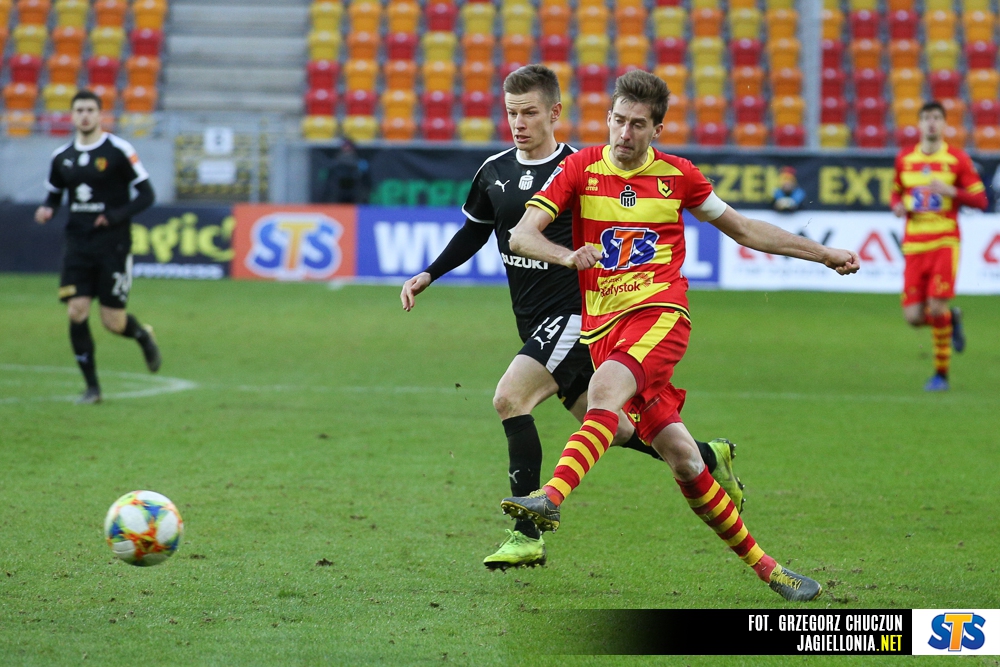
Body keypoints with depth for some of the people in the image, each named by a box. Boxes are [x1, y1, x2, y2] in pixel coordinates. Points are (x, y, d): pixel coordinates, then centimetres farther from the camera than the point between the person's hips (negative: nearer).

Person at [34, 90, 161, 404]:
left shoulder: (119, 151, -6)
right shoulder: (62, 157, 8)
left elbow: (146, 195, -5)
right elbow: (54, 194, 21)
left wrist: (116, 216, -20)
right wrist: (47, 210, -3)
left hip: (113, 245, -4)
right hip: (78, 245, 4)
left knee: (113, 321, -4)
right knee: (76, 312, -9)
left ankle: (144, 336, 33)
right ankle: (92, 386, 3)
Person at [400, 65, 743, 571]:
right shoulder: (494, 171, 7)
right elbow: (474, 233, 21)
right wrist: (427, 276, 13)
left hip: (577, 313, -7)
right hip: (536, 322, 7)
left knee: (509, 398, -22)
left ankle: (528, 534, -18)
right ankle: (708, 458, 34)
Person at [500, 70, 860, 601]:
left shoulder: (677, 175, 8)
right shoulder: (580, 168, 5)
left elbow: (745, 230, 21)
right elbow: (521, 235, -2)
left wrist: (825, 254, 21)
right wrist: (569, 256, -23)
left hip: (659, 312, 0)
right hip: (603, 324, 1)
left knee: (605, 389, -33)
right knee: (679, 454, -6)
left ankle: (553, 497, -45)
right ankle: (759, 563, 4)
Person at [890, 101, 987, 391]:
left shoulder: (957, 158, -1)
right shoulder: (904, 159, 9)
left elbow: (980, 200, -1)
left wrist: (952, 192, -17)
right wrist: (897, 206, 2)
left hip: (945, 242, -3)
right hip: (914, 245, 3)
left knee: (937, 307, -16)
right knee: (913, 316, -6)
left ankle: (941, 373, 3)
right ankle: (952, 320, 29)